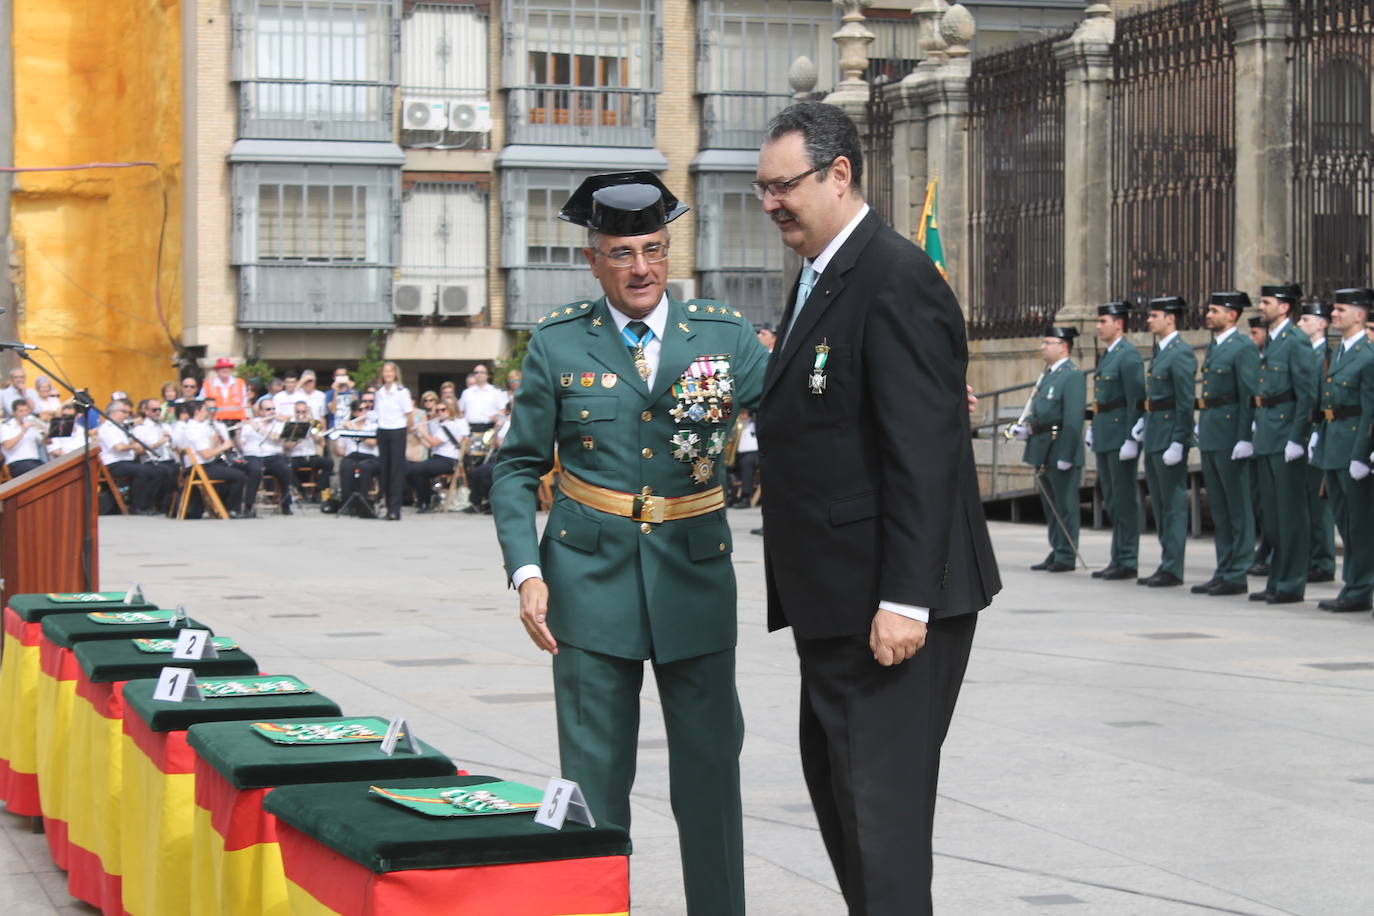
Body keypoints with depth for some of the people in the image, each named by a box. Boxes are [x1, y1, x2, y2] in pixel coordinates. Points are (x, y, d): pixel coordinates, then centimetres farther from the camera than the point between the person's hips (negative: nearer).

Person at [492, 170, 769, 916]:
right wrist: (526, 572, -7)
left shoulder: (723, 336, 4)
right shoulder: (558, 344, 2)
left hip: (695, 574, 1)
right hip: (592, 576, -1)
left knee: (711, 766, 5)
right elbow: (517, 467, 5)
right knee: (594, 774, 3)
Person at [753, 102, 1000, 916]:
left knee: (882, 801, -8)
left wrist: (905, 600, -24)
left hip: (893, 604, -10)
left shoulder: (896, 279, -17)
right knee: (833, 782, 17)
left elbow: (923, 453, -22)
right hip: (836, 601, 10)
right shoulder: (819, 276, 14)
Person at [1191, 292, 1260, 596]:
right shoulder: (1212, 348, 16)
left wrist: (1245, 439, -20)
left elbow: (1250, 396, -16)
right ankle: (1223, 571, 18)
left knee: (1238, 509, -3)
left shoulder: (1243, 348, -11)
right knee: (1218, 508, 12)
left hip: (1230, 436, -9)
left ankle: (1237, 576, 0)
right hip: (1209, 437, 9)